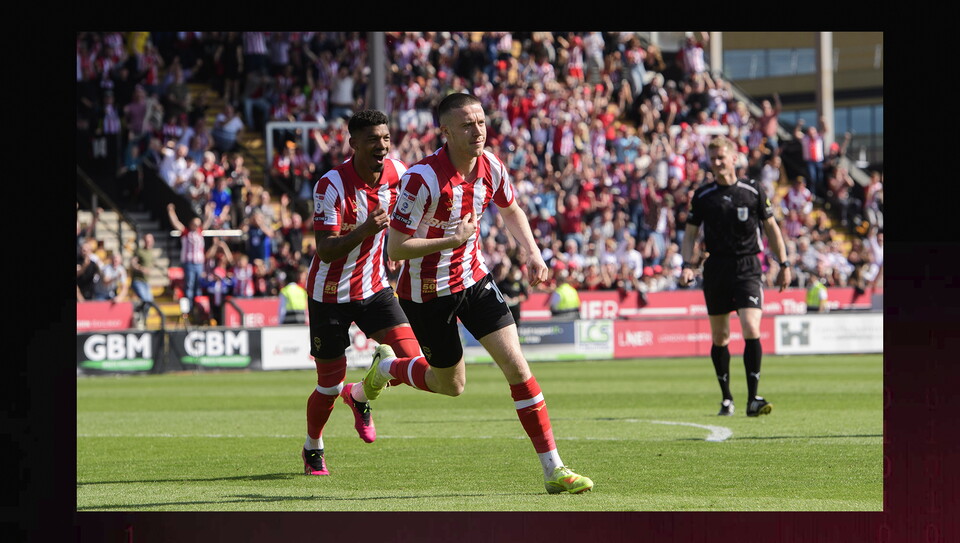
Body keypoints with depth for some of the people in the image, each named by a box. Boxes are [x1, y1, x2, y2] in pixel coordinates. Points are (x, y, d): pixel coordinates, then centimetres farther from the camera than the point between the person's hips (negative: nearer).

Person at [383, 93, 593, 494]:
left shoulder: (490, 167, -8)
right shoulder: (423, 179, -27)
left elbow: (511, 210, 15)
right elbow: (395, 249, -25)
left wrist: (532, 253, 2)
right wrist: (453, 240, -31)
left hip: (474, 279, 5)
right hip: (427, 292, -5)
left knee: (517, 367, -8)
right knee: (452, 386, 11)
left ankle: (553, 470, -6)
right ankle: (385, 368, 43)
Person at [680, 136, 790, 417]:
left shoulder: (753, 190, 3)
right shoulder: (702, 195, 6)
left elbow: (771, 228, 11)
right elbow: (690, 234, 11)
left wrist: (783, 264, 10)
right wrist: (687, 265, -5)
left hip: (748, 268, -2)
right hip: (716, 269, 2)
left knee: (751, 329, -16)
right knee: (720, 337, 5)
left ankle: (753, 398, -15)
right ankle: (726, 398, 18)